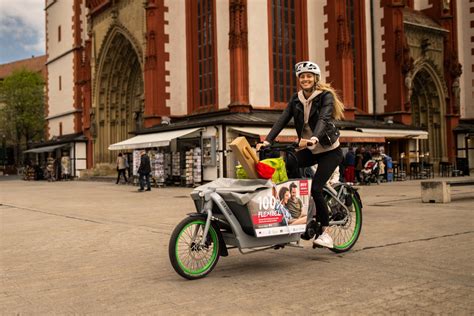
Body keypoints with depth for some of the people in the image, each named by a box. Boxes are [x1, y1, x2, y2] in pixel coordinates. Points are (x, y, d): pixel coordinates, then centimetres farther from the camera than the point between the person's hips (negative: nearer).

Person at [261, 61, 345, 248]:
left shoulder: (326, 96, -13)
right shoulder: (296, 99, 2)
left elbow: (323, 119, -31)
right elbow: (282, 120, -9)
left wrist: (314, 138, -50)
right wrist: (267, 141, -23)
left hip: (329, 150, -5)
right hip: (310, 149, 5)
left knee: (315, 188, -19)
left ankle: (326, 232, -3)